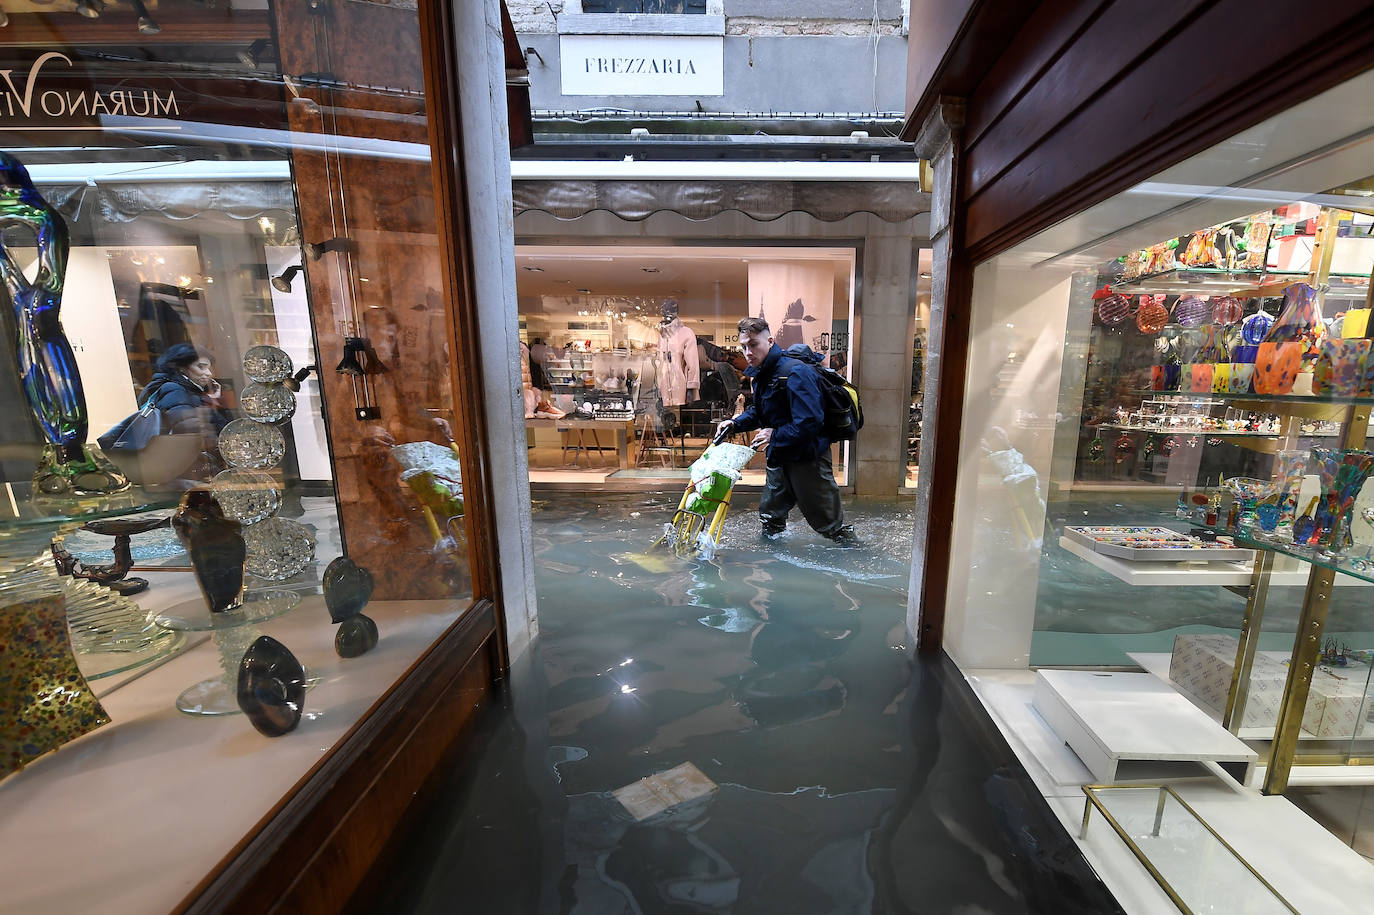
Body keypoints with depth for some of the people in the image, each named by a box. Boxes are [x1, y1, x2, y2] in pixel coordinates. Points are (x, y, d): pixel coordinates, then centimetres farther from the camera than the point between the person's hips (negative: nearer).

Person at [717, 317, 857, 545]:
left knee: (829, 521, 7)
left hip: (807, 459, -9)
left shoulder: (795, 372, -24)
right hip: (779, 457, 9)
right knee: (770, 516, 23)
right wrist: (735, 423, 2)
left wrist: (774, 436, -22)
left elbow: (810, 422, -31)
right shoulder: (761, 373, 6)